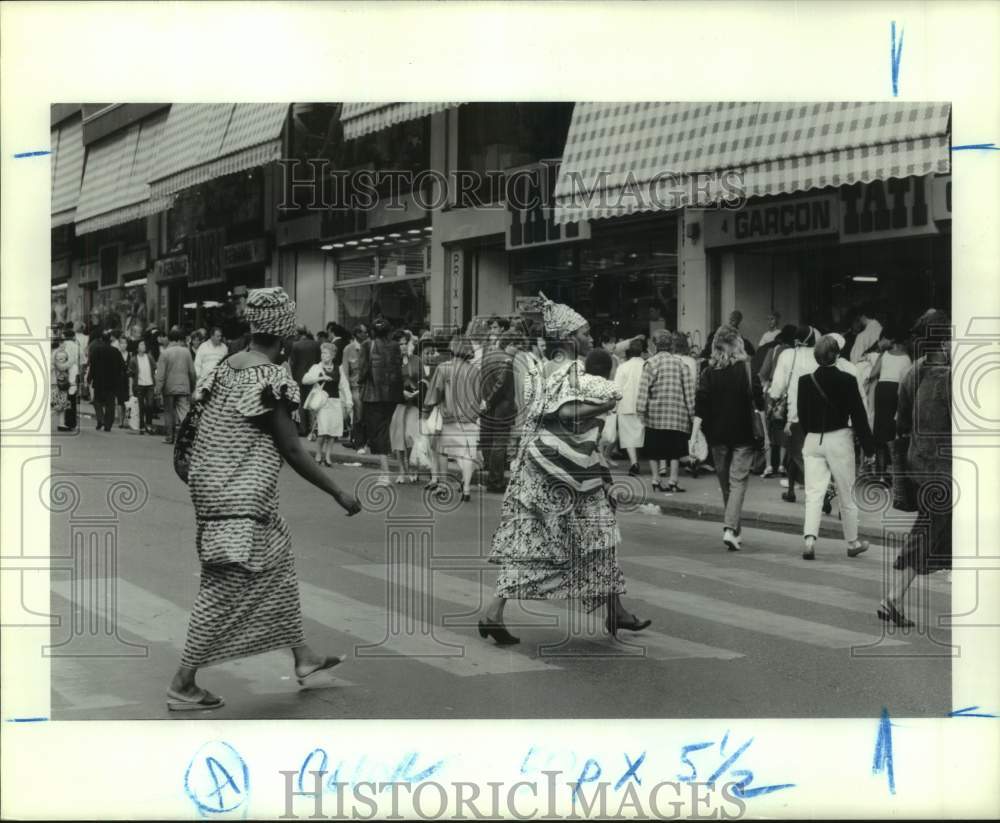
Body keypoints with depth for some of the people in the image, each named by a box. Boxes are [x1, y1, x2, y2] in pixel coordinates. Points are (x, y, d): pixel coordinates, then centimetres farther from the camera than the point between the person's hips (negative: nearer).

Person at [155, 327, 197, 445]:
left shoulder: (164, 353, -8)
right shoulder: (186, 351, -2)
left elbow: (160, 373, -9)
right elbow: (192, 371, 4)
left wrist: (158, 389, -5)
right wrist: (193, 386, 16)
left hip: (169, 388, -1)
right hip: (184, 387, 1)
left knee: (169, 412, 11)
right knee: (184, 411, -1)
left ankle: (170, 436, 15)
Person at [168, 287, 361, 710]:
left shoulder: (224, 368, 6)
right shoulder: (271, 379, -16)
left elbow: (204, 430, 11)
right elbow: (291, 451, -15)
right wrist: (338, 493, -8)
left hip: (211, 485, 9)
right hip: (241, 499, -9)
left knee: (278, 565, 20)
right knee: (224, 588, -3)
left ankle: (302, 657, 33)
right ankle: (183, 684, 1)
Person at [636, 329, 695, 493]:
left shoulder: (651, 363, -4)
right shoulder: (680, 363, 2)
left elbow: (644, 389, -8)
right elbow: (689, 389, 3)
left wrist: (641, 410, -4)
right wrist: (691, 411, 7)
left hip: (655, 414, -1)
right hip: (677, 414, 1)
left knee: (654, 449, 8)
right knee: (675, 449, 8)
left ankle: (656, 481, 7)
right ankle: (673, 481, 3)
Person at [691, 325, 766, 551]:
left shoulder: (709, 372, -2)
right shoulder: (747, 368, -5)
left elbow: (700, 407, -6)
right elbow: (759, 402, -3)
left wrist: (694, 435, -5)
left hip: (717, 435, 2)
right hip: (743, 433, -2)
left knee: (725, 483, 15)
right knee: (738, 482, -2)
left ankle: (733, 530, 23)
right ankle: (730, 529, -18)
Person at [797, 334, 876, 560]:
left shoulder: (805, 381, -2)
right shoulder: (846, 380, -10)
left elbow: (802, 415, 5)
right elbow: (858, 414, -7)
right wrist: (869, 446, -1)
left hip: (813, 440, 2)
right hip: (839, 440, -2)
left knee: (813, 493, 0)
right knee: (846, 495, 11)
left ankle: (809, 538, -19)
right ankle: (852, 543, 23)